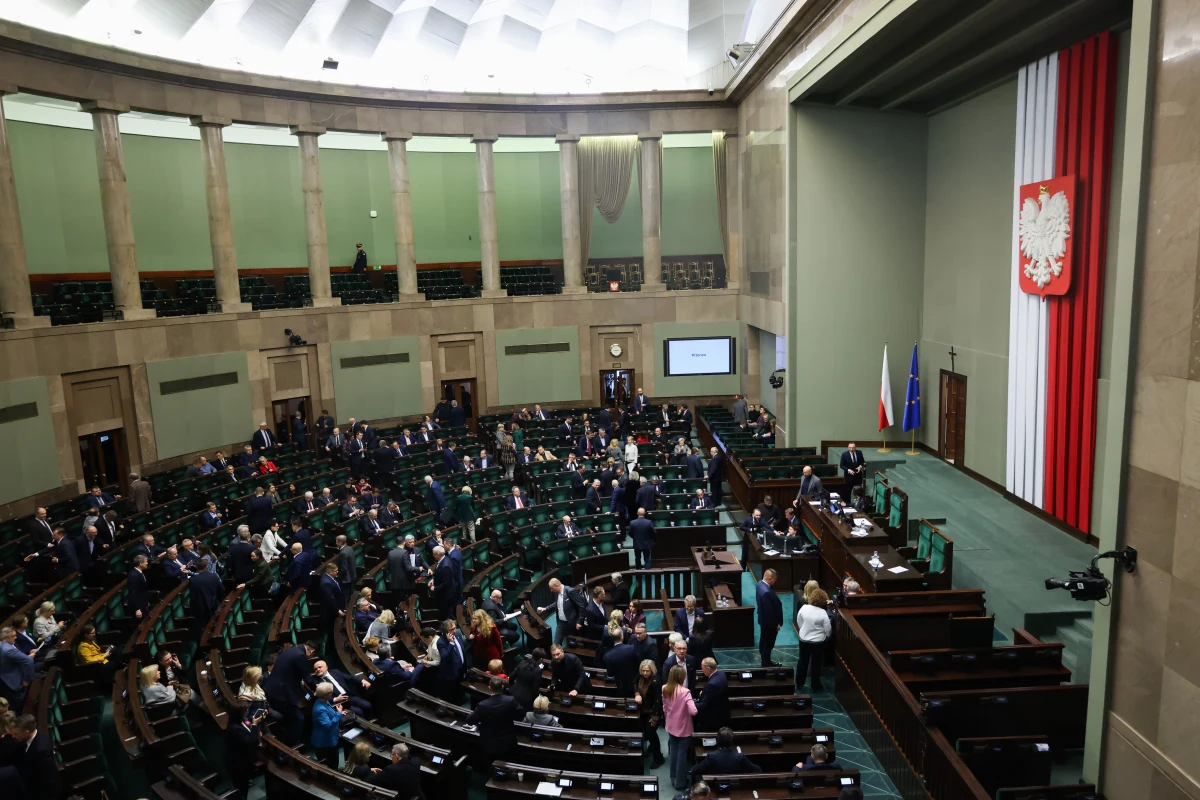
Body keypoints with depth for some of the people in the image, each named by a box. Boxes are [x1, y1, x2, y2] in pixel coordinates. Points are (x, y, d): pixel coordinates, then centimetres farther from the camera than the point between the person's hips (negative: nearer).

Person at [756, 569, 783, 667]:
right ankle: (766, 663, 27)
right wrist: (776, 623, -16)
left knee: (763, 639, 26)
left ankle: (763, 658, 44)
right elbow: (770, 610, -29)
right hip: (769, 621, -9)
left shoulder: (759, 584, -6)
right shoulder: (766, 592, -36)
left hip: (763, 618, 9)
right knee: (768, 643, 10)